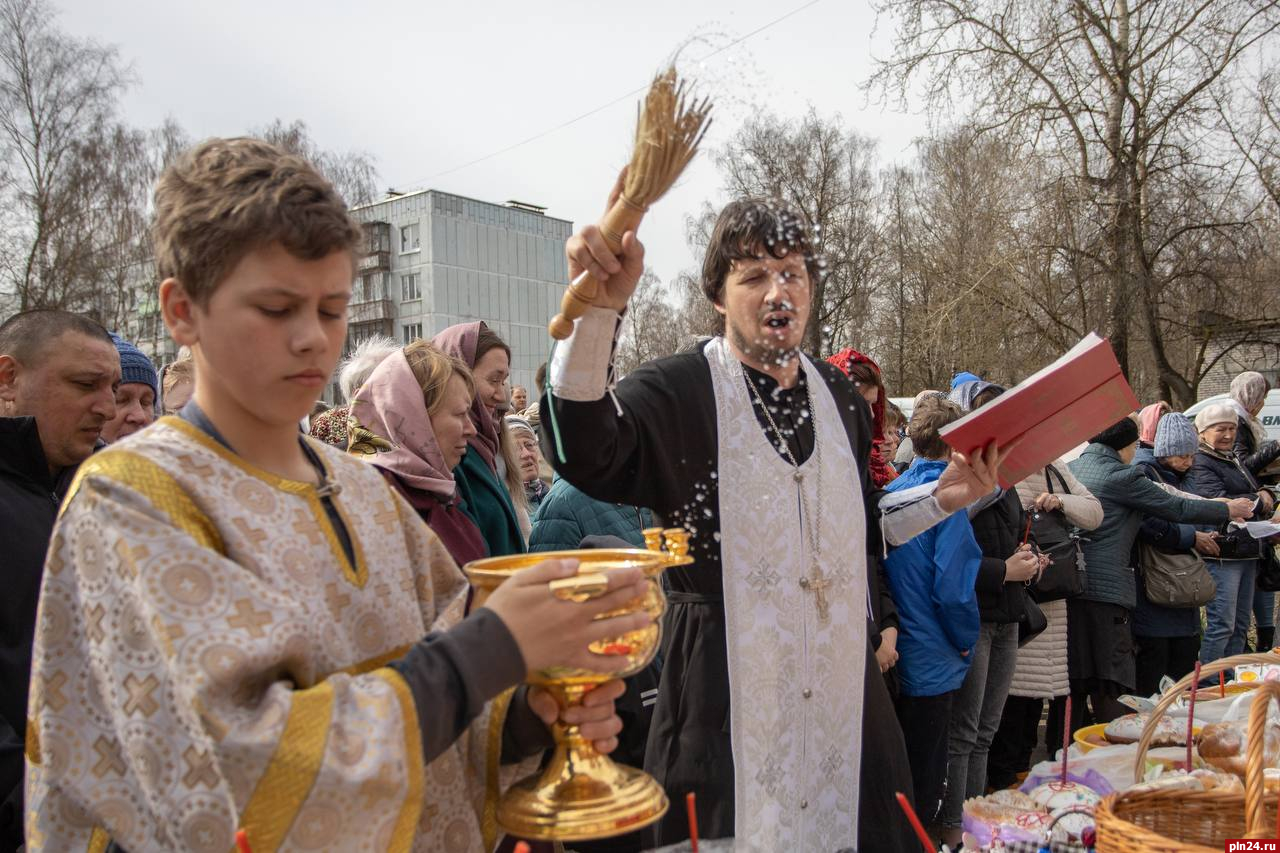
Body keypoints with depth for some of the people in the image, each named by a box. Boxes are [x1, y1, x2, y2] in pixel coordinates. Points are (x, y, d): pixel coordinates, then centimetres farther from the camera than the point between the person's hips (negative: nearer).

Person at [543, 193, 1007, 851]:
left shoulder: (840, 397, 8)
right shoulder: (678, 390, -11)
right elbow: (582, 452, -31)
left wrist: (941, 498, 6)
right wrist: (599, 307, -42)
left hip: (840, 684, 6)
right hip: (724, 689, -5)